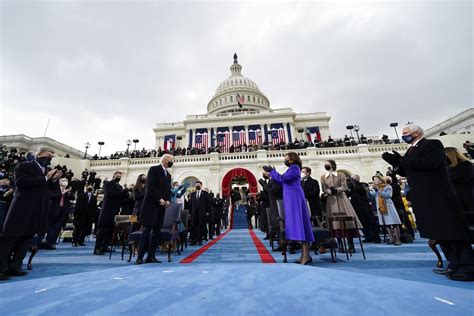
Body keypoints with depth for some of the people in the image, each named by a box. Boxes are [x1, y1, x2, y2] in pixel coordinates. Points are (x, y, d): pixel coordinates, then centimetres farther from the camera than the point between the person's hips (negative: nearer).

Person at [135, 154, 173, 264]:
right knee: (147, 230, -5)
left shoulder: (168, 175, 19)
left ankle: (151, 256, 12)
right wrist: (159, 199, -16)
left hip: (161, 206, 7)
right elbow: (150, 186, -13)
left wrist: (168, 200, -2)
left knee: (156, 231, 6)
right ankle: (140, 257, 2)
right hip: (151, 204, -7)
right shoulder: (154, 169, -3)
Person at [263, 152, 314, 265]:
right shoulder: (293, 169, 22)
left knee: (298, 223, -13)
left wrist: (271, 171, -8)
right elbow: (282, 183, 21)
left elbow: (282, 179, -19)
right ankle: (305, 254, 11)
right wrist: (272, 172, 18)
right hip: (292, 198, 10)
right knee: (299, 223, 7)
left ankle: (306, 255, -12)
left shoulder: (294, 168, -8)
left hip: (294, 198, -10)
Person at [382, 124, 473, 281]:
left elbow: (430, 163, -23)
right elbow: (406, 172, 15)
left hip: (438, 196, -8)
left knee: (452, 230, -2)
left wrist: (402, 161, -19)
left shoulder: (433, 144, -5)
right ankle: (455, 265, 21)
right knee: (437, 232, 12)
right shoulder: (411, 150, 18)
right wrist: (395, 163, -2)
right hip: (422, 198, 8)